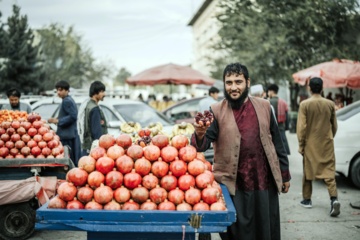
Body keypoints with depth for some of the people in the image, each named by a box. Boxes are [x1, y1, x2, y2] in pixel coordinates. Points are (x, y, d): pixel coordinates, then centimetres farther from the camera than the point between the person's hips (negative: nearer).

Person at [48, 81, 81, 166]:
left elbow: (73, 116, -22)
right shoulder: (69, 100, 18)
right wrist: (57, 119, 14)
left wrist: (58, 121, -18)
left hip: (67, 136, -10)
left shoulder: (67, 101, -12)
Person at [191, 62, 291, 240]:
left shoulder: (263, 106, 5)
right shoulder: (216, 111, -4)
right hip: (234, 186, -2)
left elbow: (276, 143, 10)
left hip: (265, 184, 3)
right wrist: (199, 135, -36)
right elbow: (202, 146, -14)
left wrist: (285, 174, 12)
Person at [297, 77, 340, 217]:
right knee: (329, 172, 3)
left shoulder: (305, 104, -9)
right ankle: (334, 199, -14)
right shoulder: (330, 104, 0)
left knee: (308, 172, 12)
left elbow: (301, 127, -11)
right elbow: (334, 126, 8)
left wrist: (301, 145, -3)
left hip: (310, 144, -2)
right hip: (327, 144, 2)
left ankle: (307, 200, 21)